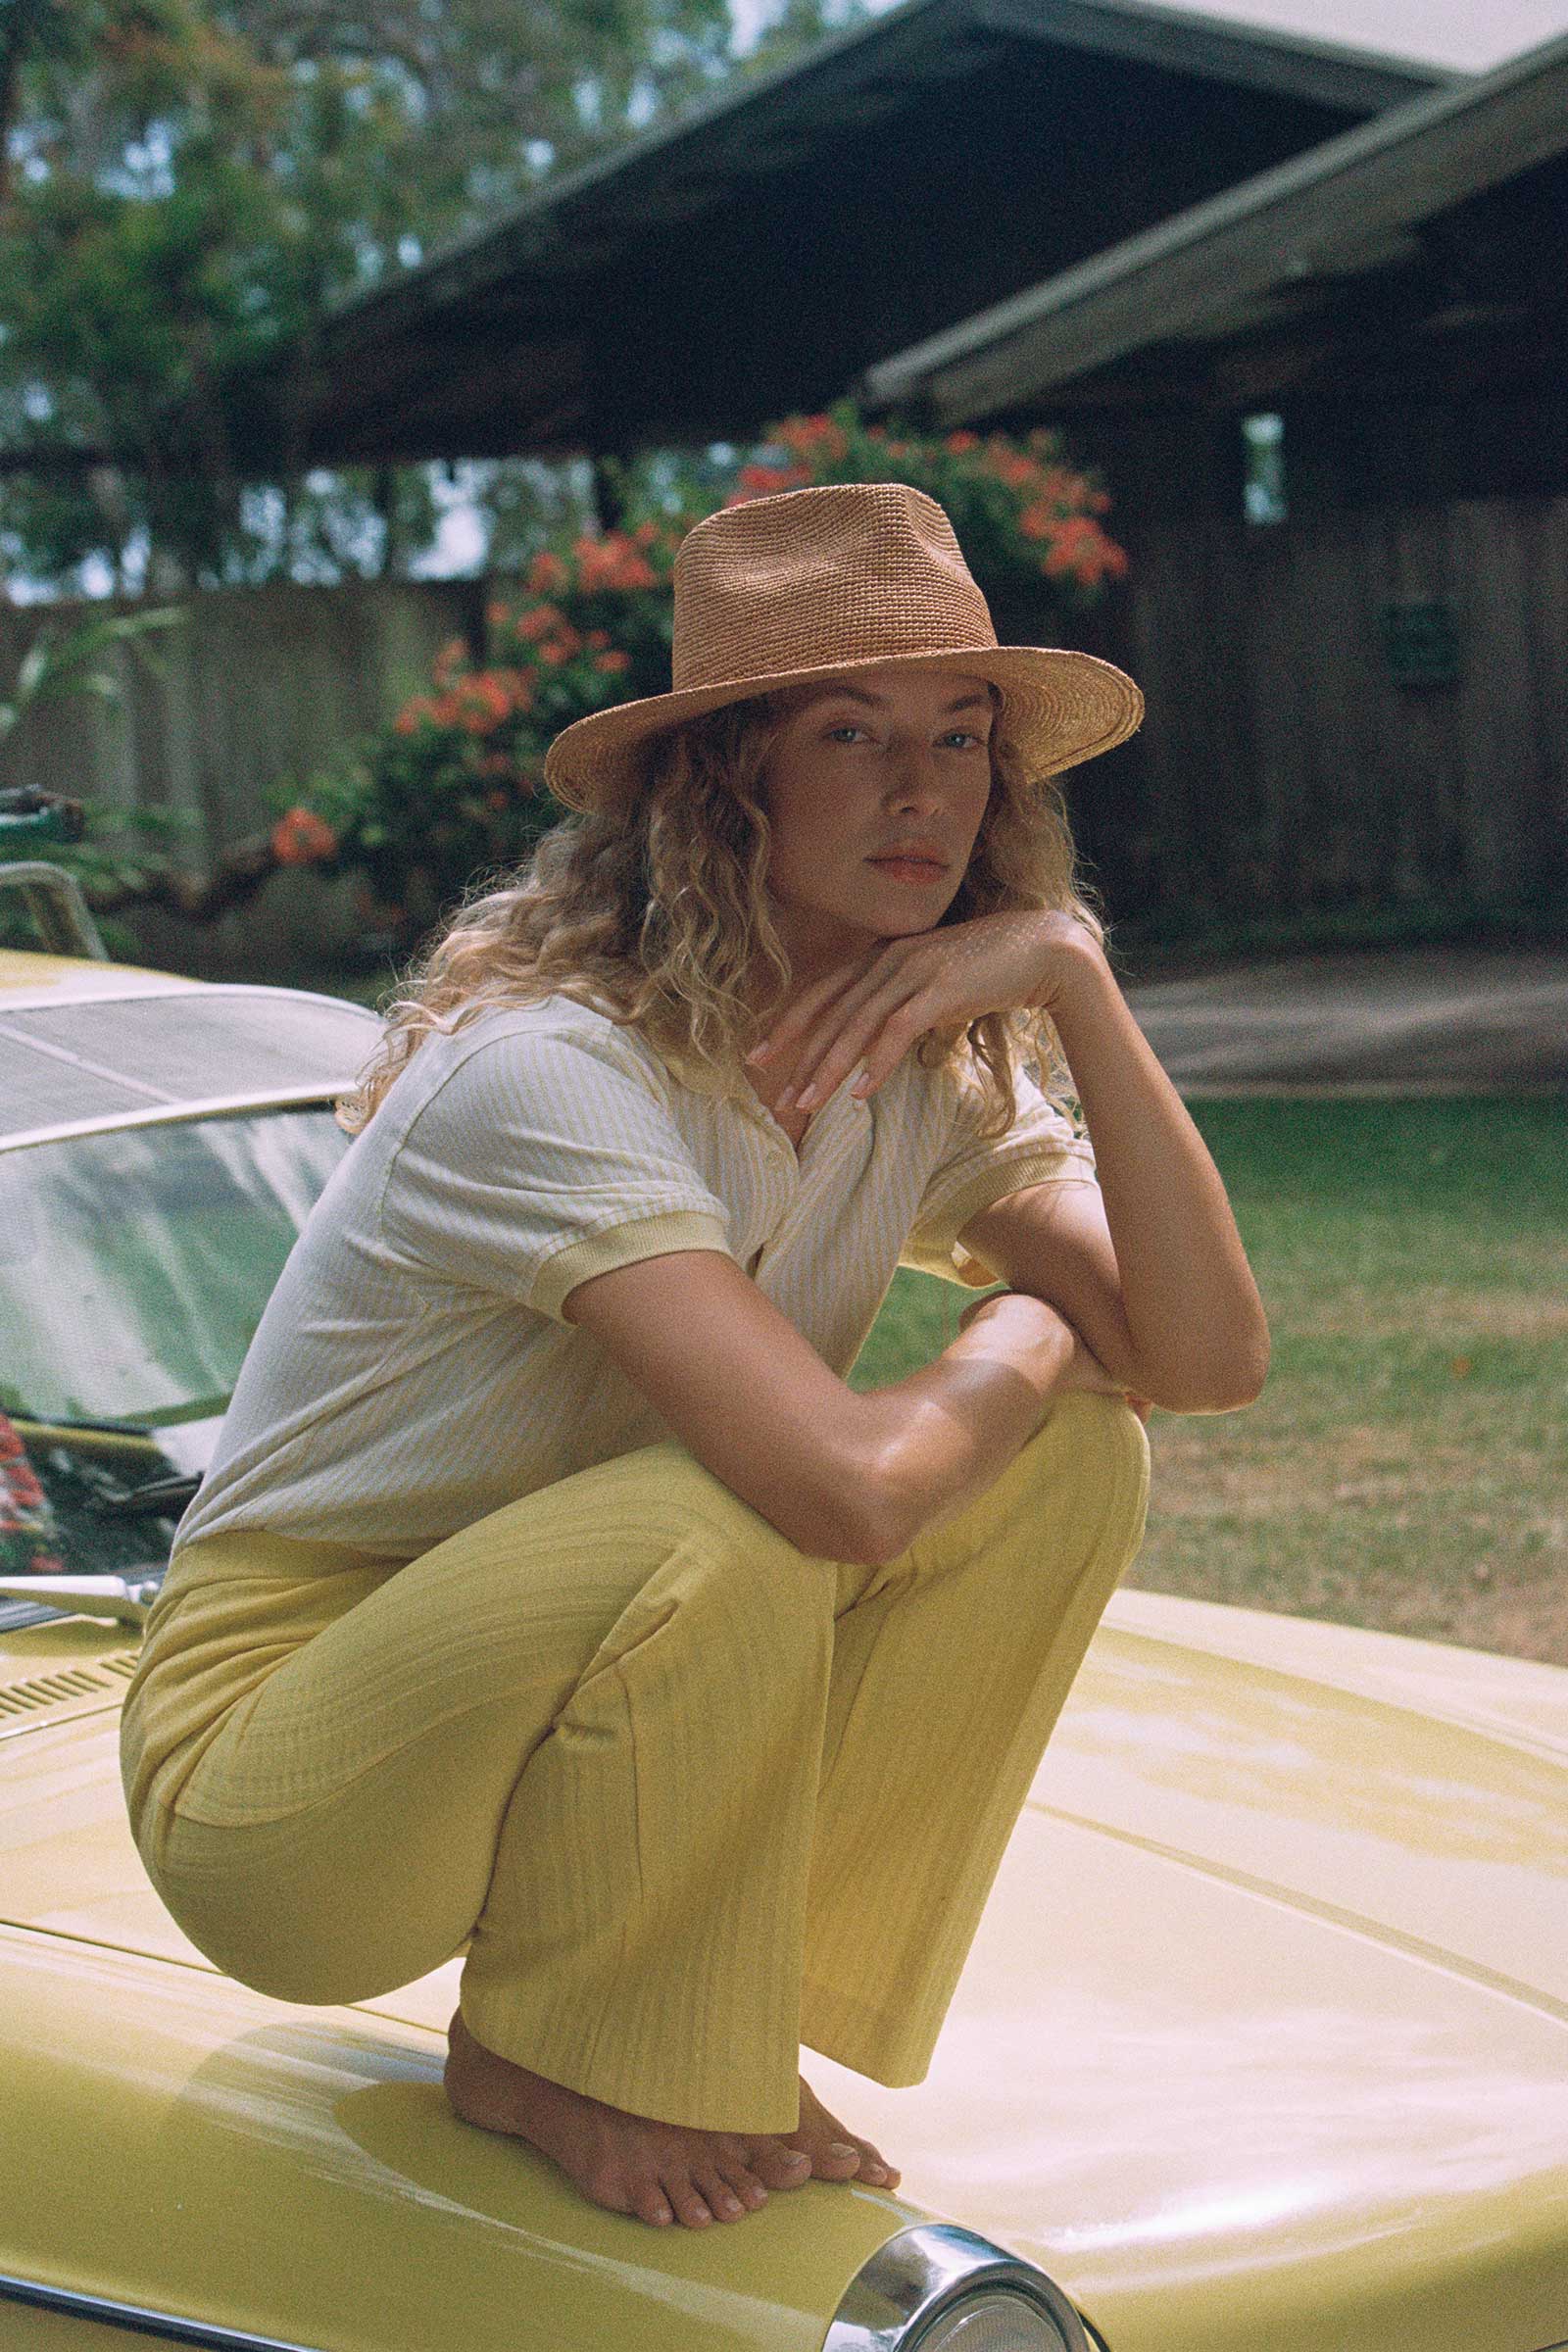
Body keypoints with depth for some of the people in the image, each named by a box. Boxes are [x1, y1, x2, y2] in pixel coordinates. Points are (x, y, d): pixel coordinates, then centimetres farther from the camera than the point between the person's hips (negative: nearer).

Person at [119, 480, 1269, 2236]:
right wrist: (1024, 1342, -16)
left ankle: (755, 2021, -1)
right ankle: (548, 2057, -8)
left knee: (1073, 1459, -8)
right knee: (729, 1520, -34)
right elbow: (850, 1486, -38)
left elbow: (1213, 1357, -13)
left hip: (563, 1689, 7)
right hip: (263, 1782, -7)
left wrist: (1078, 985, -19)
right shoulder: (547, 1072, -26)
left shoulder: (931, 1071, 0)